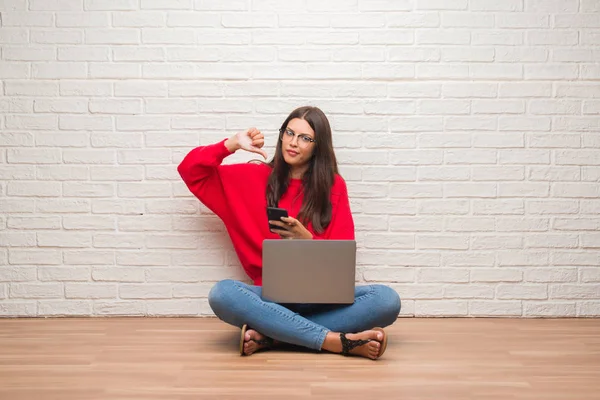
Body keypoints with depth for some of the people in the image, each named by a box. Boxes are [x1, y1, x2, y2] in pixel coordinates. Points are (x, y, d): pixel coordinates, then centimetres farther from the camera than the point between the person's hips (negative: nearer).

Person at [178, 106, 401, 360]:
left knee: (387, 300, -28)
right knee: (222, 294, -34)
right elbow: (190, 171, 11)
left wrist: (306, 239, -16)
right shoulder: (254, 178, 10)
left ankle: (269, 336, -28)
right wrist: (232, 145, -1)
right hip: (270, 296, 0)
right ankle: (340, 342, -34)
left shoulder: (334, 186, 7)